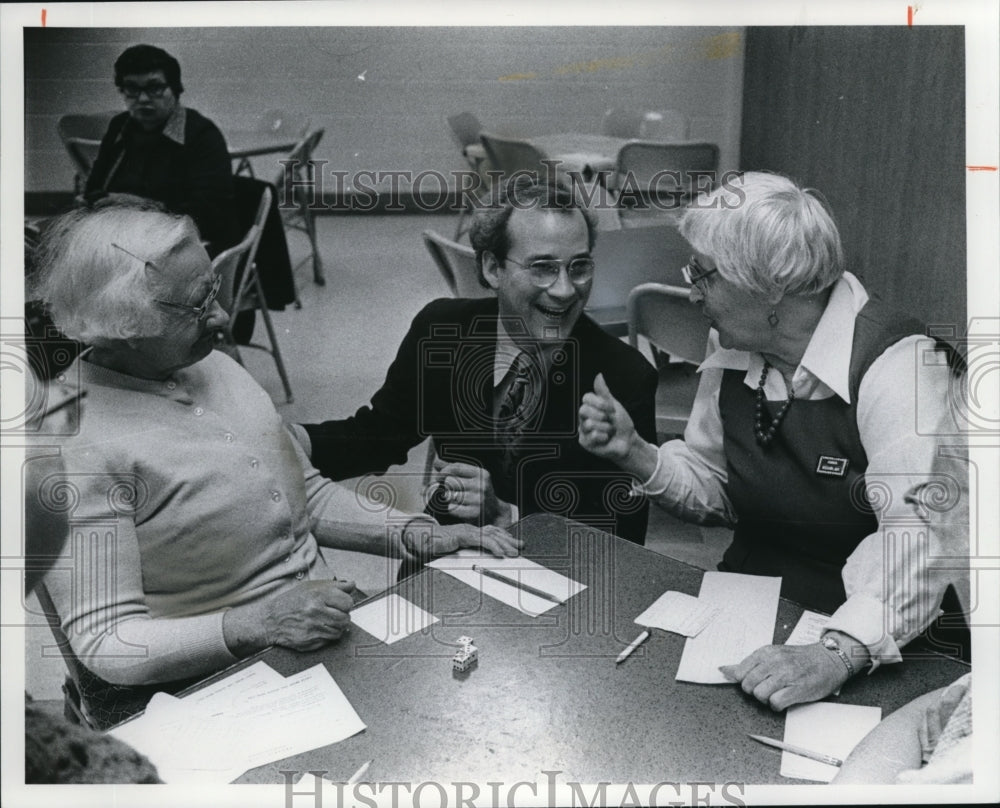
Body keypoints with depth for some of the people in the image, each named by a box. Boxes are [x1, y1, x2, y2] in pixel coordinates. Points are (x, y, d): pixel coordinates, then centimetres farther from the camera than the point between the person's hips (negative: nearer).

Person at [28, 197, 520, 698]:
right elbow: (103, 643, -17)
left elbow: (309, 493, 15)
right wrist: (255, 623, -30)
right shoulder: (79, 450, -18)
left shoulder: (211, 365, 8)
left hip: (329, 622, 7)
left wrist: (418, 534, 2)